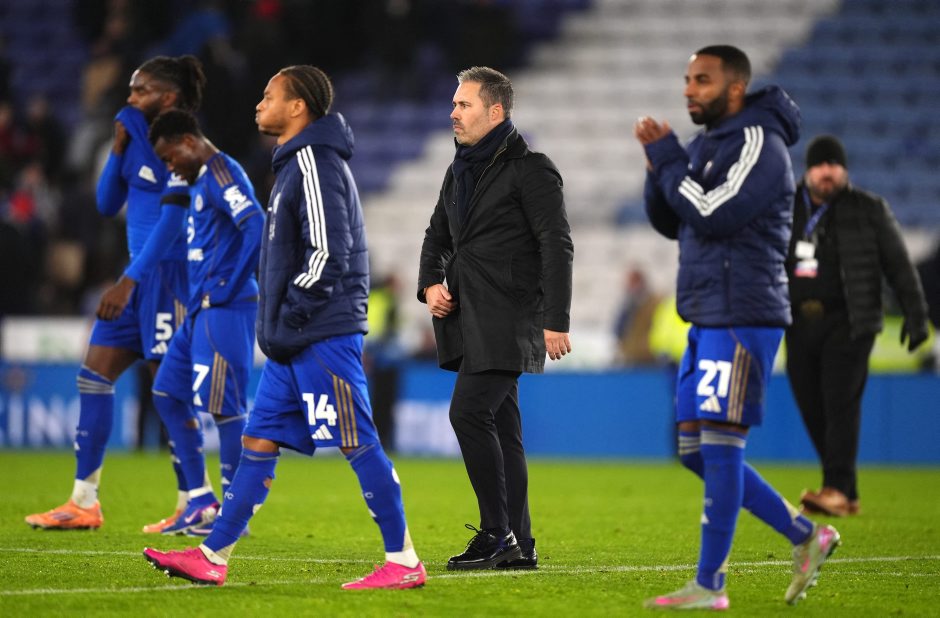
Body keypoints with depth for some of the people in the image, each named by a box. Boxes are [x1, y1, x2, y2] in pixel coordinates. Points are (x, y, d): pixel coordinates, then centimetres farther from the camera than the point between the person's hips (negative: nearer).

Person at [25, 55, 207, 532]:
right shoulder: (141, 140, 14)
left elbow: (172, 220, -20)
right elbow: (108, 204, 17)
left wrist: (129, 281, -24)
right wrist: (119, 148, 3)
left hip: (169, 275, -9)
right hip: (141, 277, 9)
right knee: (94, 371, 4)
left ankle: (192, 506, 2)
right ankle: (84, 502, 6)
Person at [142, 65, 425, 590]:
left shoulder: (315, 162, -13)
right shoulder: (298, 161, 18)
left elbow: (328, 253, -21)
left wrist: (288, 319, -17)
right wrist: (277, 327, 19)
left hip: (323, 335, -10)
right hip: (296, 342, 10)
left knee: (359, 443, -7)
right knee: (260, 439, 9)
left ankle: (404, 562, -3)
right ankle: (212, 557, 12)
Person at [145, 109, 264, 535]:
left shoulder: (221, 173, -12)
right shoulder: (201, 180, 18)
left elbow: (256, 227, -24)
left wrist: (229, 288, -19)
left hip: (223, 309, -11)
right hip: (201, 309, 11)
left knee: (222, 406, -7)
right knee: (168, 393, 13)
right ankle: (201, 501, 16)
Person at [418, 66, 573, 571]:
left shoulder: (530, 169, -8)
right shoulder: (461, 171, 17)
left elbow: (557, 246, -12)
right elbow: (438, 237, 27)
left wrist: (556, 321, -18)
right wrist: (430, 283, 7)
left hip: (507, 318, -9)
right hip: (467, 318, 9)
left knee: (469, 411, -19)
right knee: (500, 426, 8)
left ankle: (497, 532, -13)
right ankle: (518, 544, 11)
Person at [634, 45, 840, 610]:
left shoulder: (758, 143, -11)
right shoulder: (711, 143, 17)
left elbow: (712, 215, -21)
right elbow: (670, 223, 18)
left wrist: (666, 157, -12)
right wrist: (660, 167, 1)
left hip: (742, 319, -10)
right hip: (708, 319, 10)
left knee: (719, 445, -10)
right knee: (696, 450, 10)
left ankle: (709, 585, -8)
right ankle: (805, 536, 19)